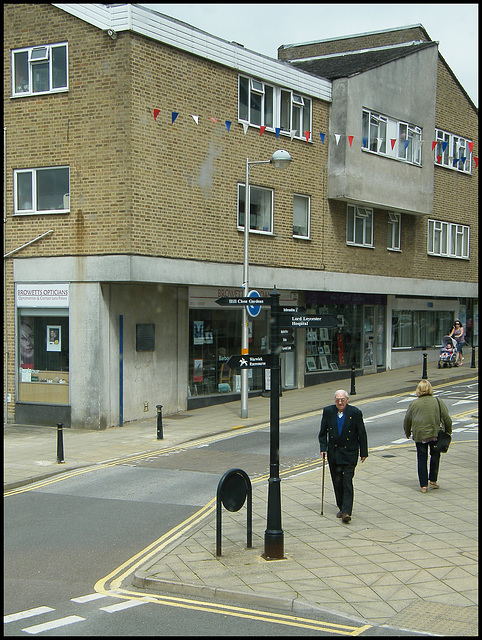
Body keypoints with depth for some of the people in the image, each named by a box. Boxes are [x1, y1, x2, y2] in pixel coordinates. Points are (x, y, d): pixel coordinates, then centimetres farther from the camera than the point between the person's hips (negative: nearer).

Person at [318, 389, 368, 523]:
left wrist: (363, 453, 2)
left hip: (349, 453, -3)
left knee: (347, 482, -9)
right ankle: (341, 508, 24)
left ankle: (346, 512, -11)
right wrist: (323, 448, -3)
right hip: (333, 453, 3)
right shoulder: (328, 411, 0)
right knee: (337, 482, 9)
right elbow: (323, 432, 8)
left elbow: (362, 434, 0)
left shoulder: (355, 413, -8)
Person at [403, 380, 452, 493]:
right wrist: (448, 431, 14)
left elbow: (407, 420, 8)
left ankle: (423, 485, 5)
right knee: (435, 455, 20)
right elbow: (447, 419, -1)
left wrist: (407, 433, 25)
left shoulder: (413, 404, 0)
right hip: (435, 434, 0)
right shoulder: (438, 402, -3)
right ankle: (433, 480, 20)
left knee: (422, 459, 7)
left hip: (419, 436, 0)